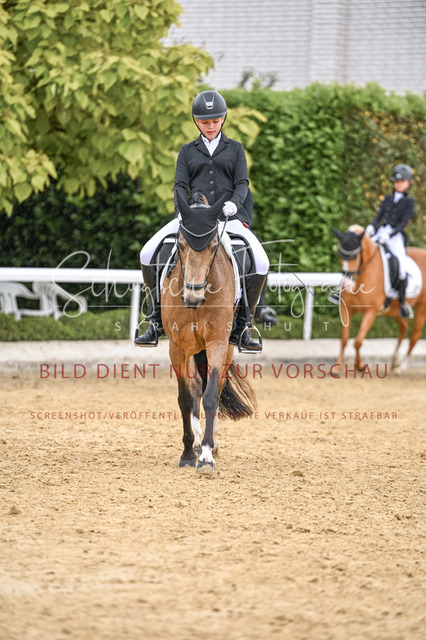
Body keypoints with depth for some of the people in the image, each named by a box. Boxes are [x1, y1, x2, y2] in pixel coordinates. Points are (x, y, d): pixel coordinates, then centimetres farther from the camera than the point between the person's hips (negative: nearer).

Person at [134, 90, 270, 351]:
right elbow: (181, 185, 8)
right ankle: (157, 321, -8)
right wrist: (182, 211, -13)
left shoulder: (235, 149, 13)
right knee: (148, 254, -18)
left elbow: (242, 183, 4)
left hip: (229, 216, -1)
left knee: (261, 263, -24)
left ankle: (241, 325, -10)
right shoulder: (188, 151, 16)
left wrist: (234, 203, -18)